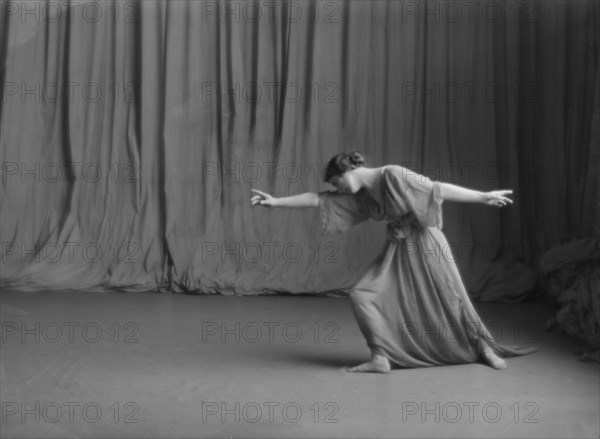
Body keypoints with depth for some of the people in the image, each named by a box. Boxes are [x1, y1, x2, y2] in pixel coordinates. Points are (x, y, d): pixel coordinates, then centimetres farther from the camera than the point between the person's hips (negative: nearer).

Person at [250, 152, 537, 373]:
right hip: (396, 249, 7)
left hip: (424, 244, -6)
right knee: (362, 295, -7)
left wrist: (483, 197, -17)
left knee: (451, 301, 1)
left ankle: (484, 349, 21)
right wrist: (275, 201, 3)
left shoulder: (393, 175, -17)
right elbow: (318, 199, 6)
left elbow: (438, 190, -18)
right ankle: (380, 358, -3)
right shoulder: (359, 196, 4)